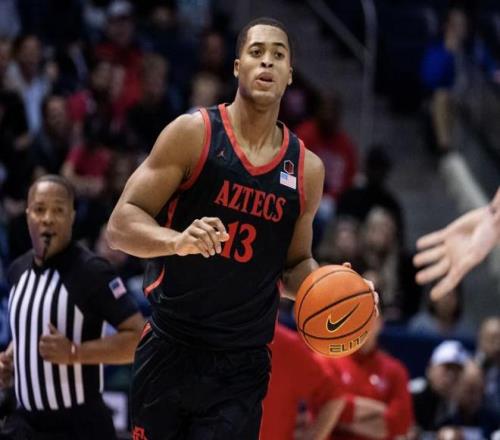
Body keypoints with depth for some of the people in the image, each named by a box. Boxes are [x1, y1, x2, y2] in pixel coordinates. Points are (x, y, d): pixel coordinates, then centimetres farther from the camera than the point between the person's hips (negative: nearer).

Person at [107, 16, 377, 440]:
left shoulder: (306, 169, 5)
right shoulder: (193, 134, -6)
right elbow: (121, 224, -9)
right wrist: (177, 241, -28)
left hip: (243, 368, 2)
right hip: (170, 353, -2)